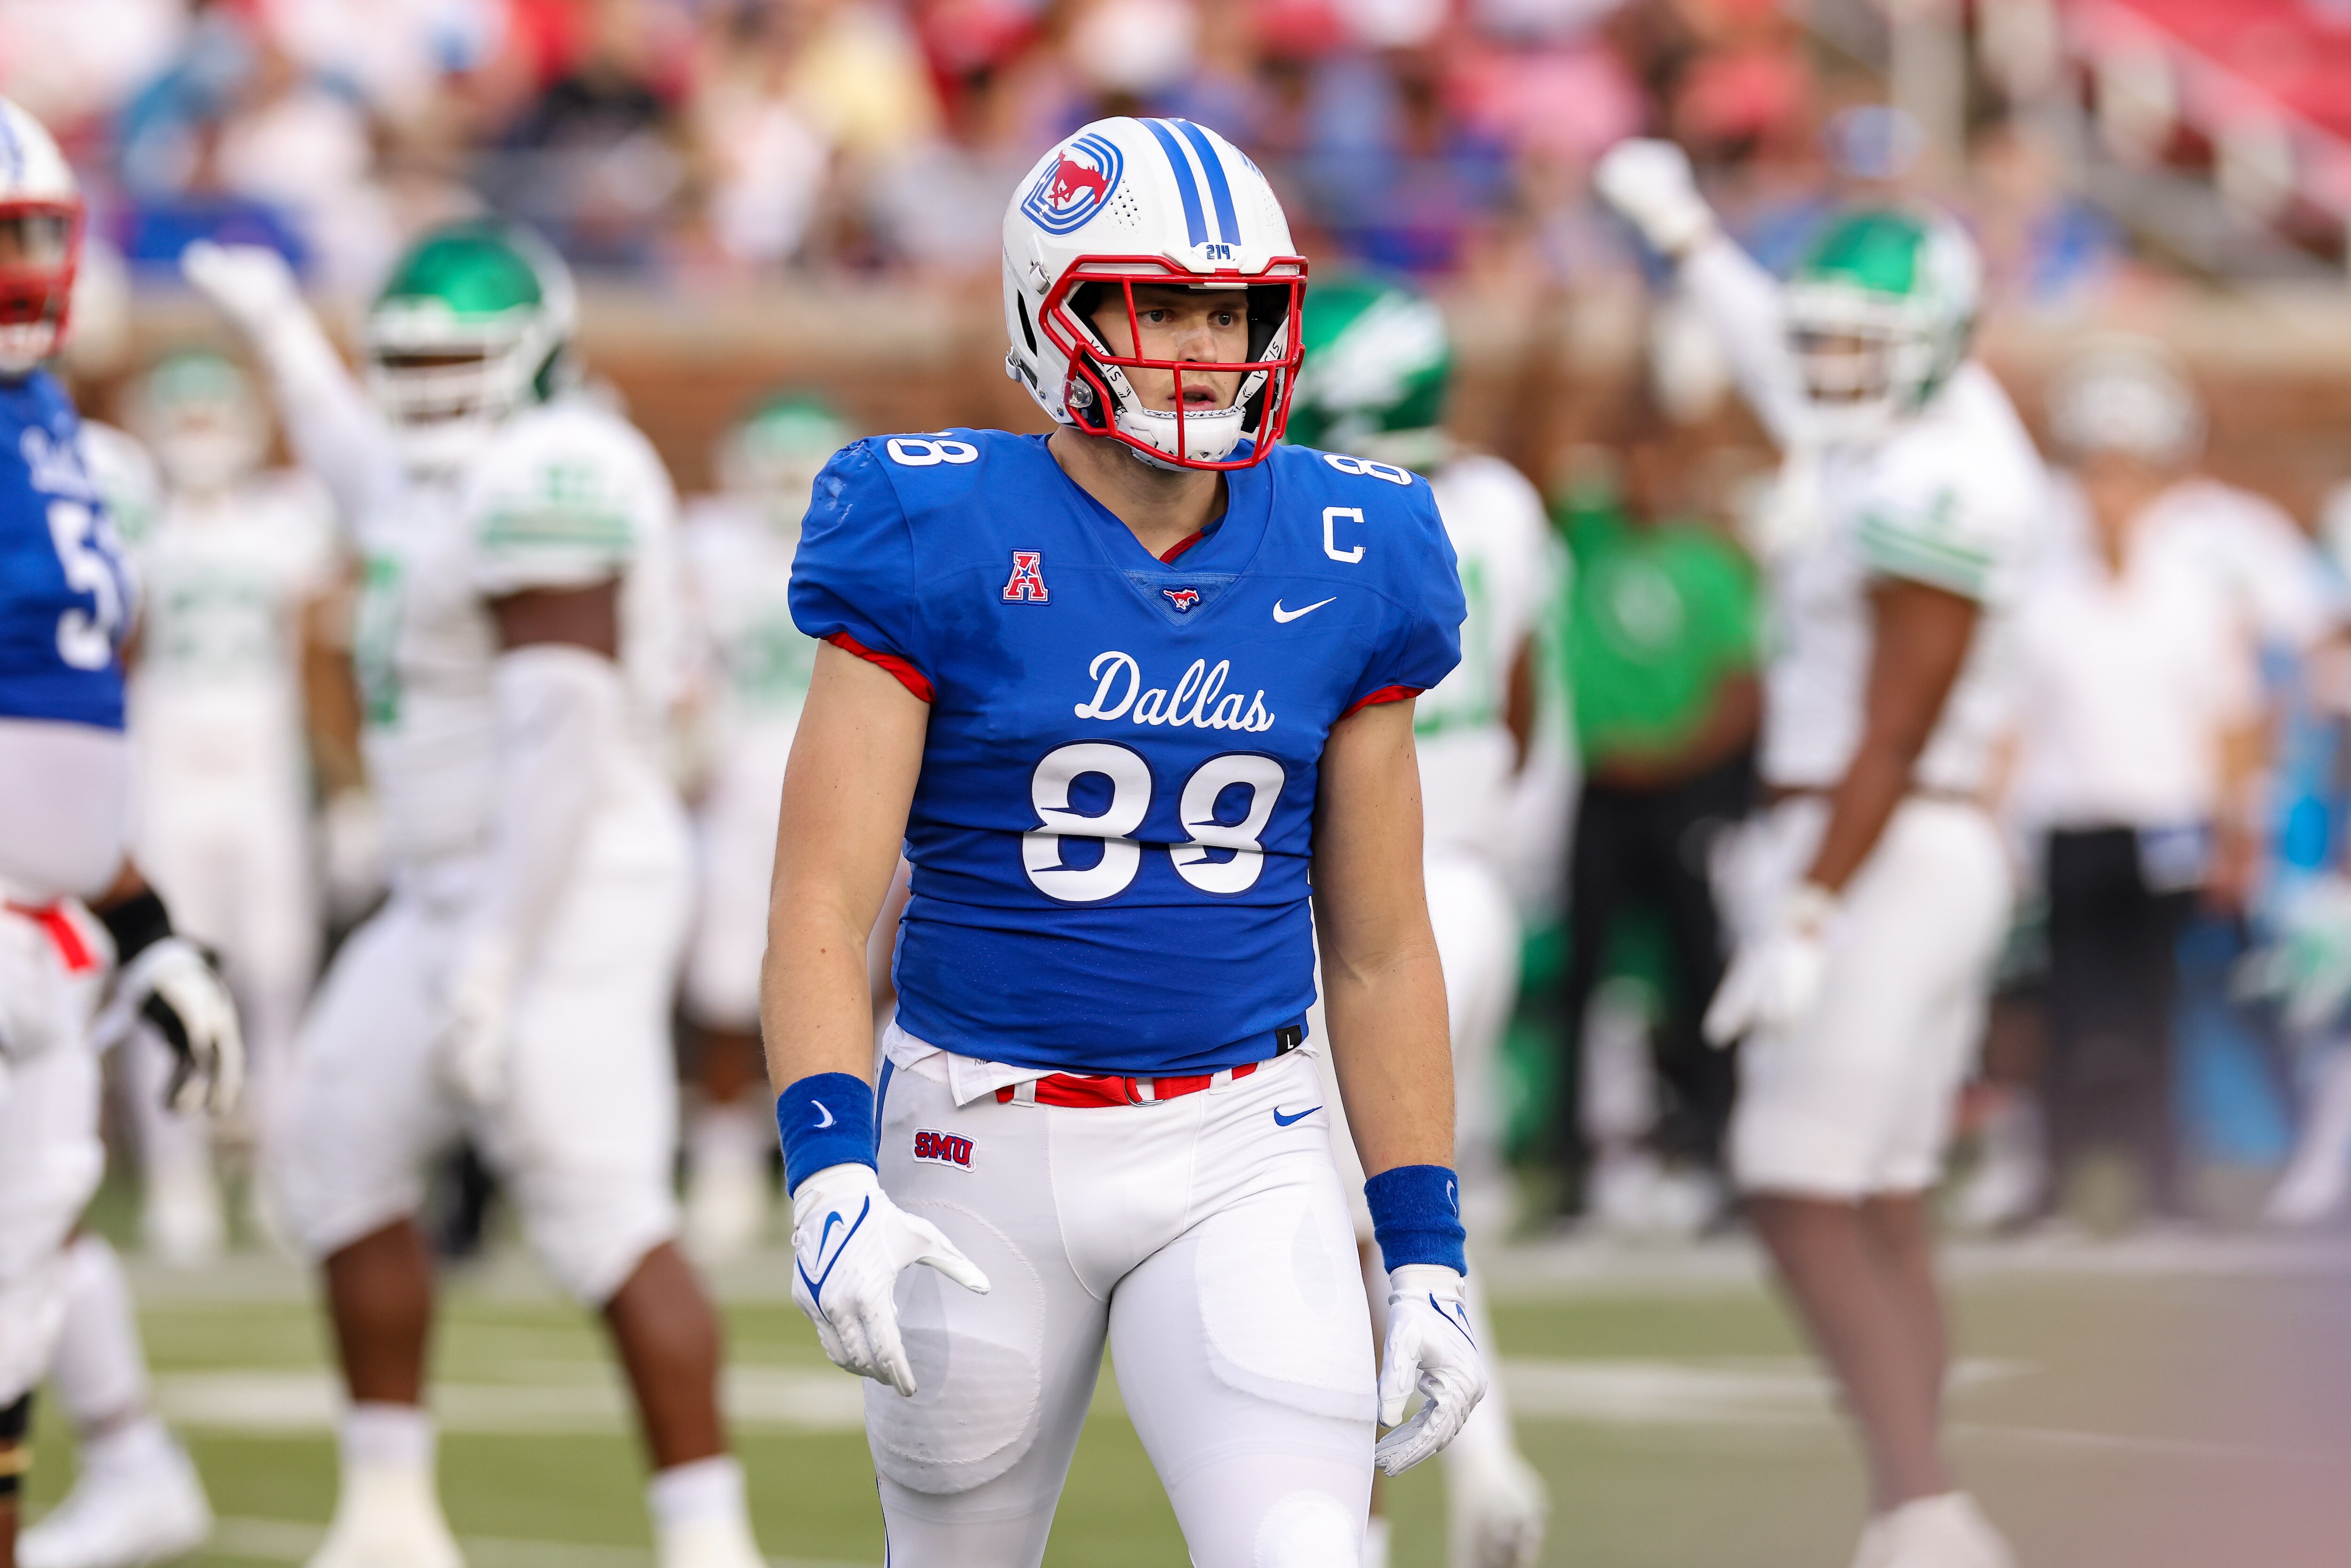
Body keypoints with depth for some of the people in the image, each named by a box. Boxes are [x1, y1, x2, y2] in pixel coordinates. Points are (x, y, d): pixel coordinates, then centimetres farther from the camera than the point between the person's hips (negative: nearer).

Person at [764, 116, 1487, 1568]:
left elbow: (1380, 954, 9)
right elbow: (820, 913, -13)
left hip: (1240, 1161, 2)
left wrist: (1429, 1253, 5)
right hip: (985, 1149, -2)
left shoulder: (1344, 566, 2)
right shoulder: (942, 546, -9)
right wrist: (831, 1175, -28)